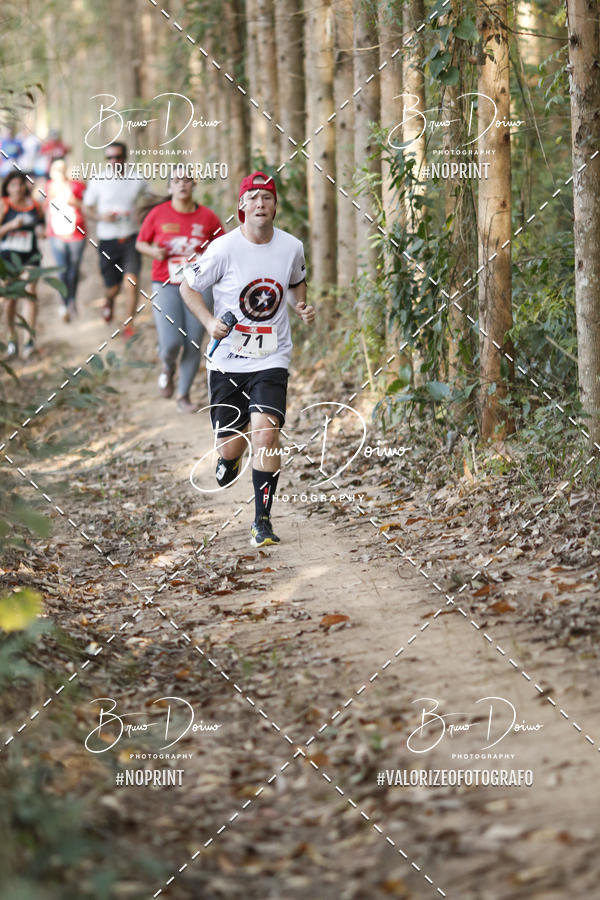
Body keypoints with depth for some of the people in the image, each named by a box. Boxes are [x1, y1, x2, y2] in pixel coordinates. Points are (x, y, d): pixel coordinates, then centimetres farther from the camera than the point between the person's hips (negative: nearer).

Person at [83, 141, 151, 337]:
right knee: (112, 289, 6)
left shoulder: (137, 181, 1)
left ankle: (129, 325, -5)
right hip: (107, 241, 0)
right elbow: (86, 208, 6)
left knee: (131, 282, -17)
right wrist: (101, 217, -14)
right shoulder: (98, 182, -3)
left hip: (130, 238, 0)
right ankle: (109, 302, 44)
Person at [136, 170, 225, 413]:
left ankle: (183, 395, 15)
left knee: (193, 345, -1)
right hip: (165, 285, -1)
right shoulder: (158, 214, -1)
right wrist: (153, 251, -11)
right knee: (171, 343, -13)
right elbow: (140, 243, 10)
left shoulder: (207, 216, 1)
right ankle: (168, 368, 23)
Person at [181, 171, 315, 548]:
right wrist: (210, 322, -12)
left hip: (272, 360, 1)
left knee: (266, 431, -20)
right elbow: (189, 286, 2)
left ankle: (262, 522, -11)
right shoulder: (224, 248, -10)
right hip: (228, 358, -1)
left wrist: (302, 307, 2)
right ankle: (229, 459, 44)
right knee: (230, 447, 3)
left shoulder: (292, 247, -1)